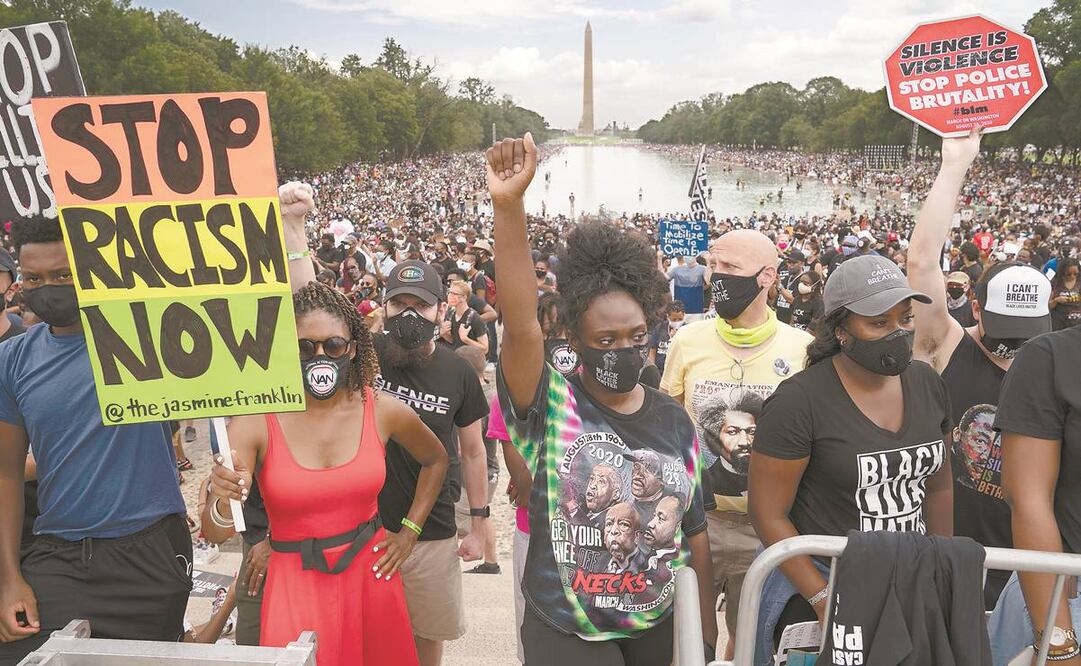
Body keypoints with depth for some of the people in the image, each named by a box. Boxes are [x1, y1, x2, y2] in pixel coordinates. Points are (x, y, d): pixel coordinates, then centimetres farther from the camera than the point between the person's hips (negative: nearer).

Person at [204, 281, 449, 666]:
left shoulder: (383, 410, -9)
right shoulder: (254, 420, -14)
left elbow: (435, 460, 12)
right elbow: (215, 534, -18)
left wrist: (409, 531, 5)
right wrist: (224, 502, -40)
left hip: (372, 574, 2)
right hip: (296, 584, -2)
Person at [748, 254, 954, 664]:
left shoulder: (928, 384, -1)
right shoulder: (799, 401, -19)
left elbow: (938, 486, 11)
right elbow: (769, 514, -16)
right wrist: (823, 598, -18)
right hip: (818, 582, -5)